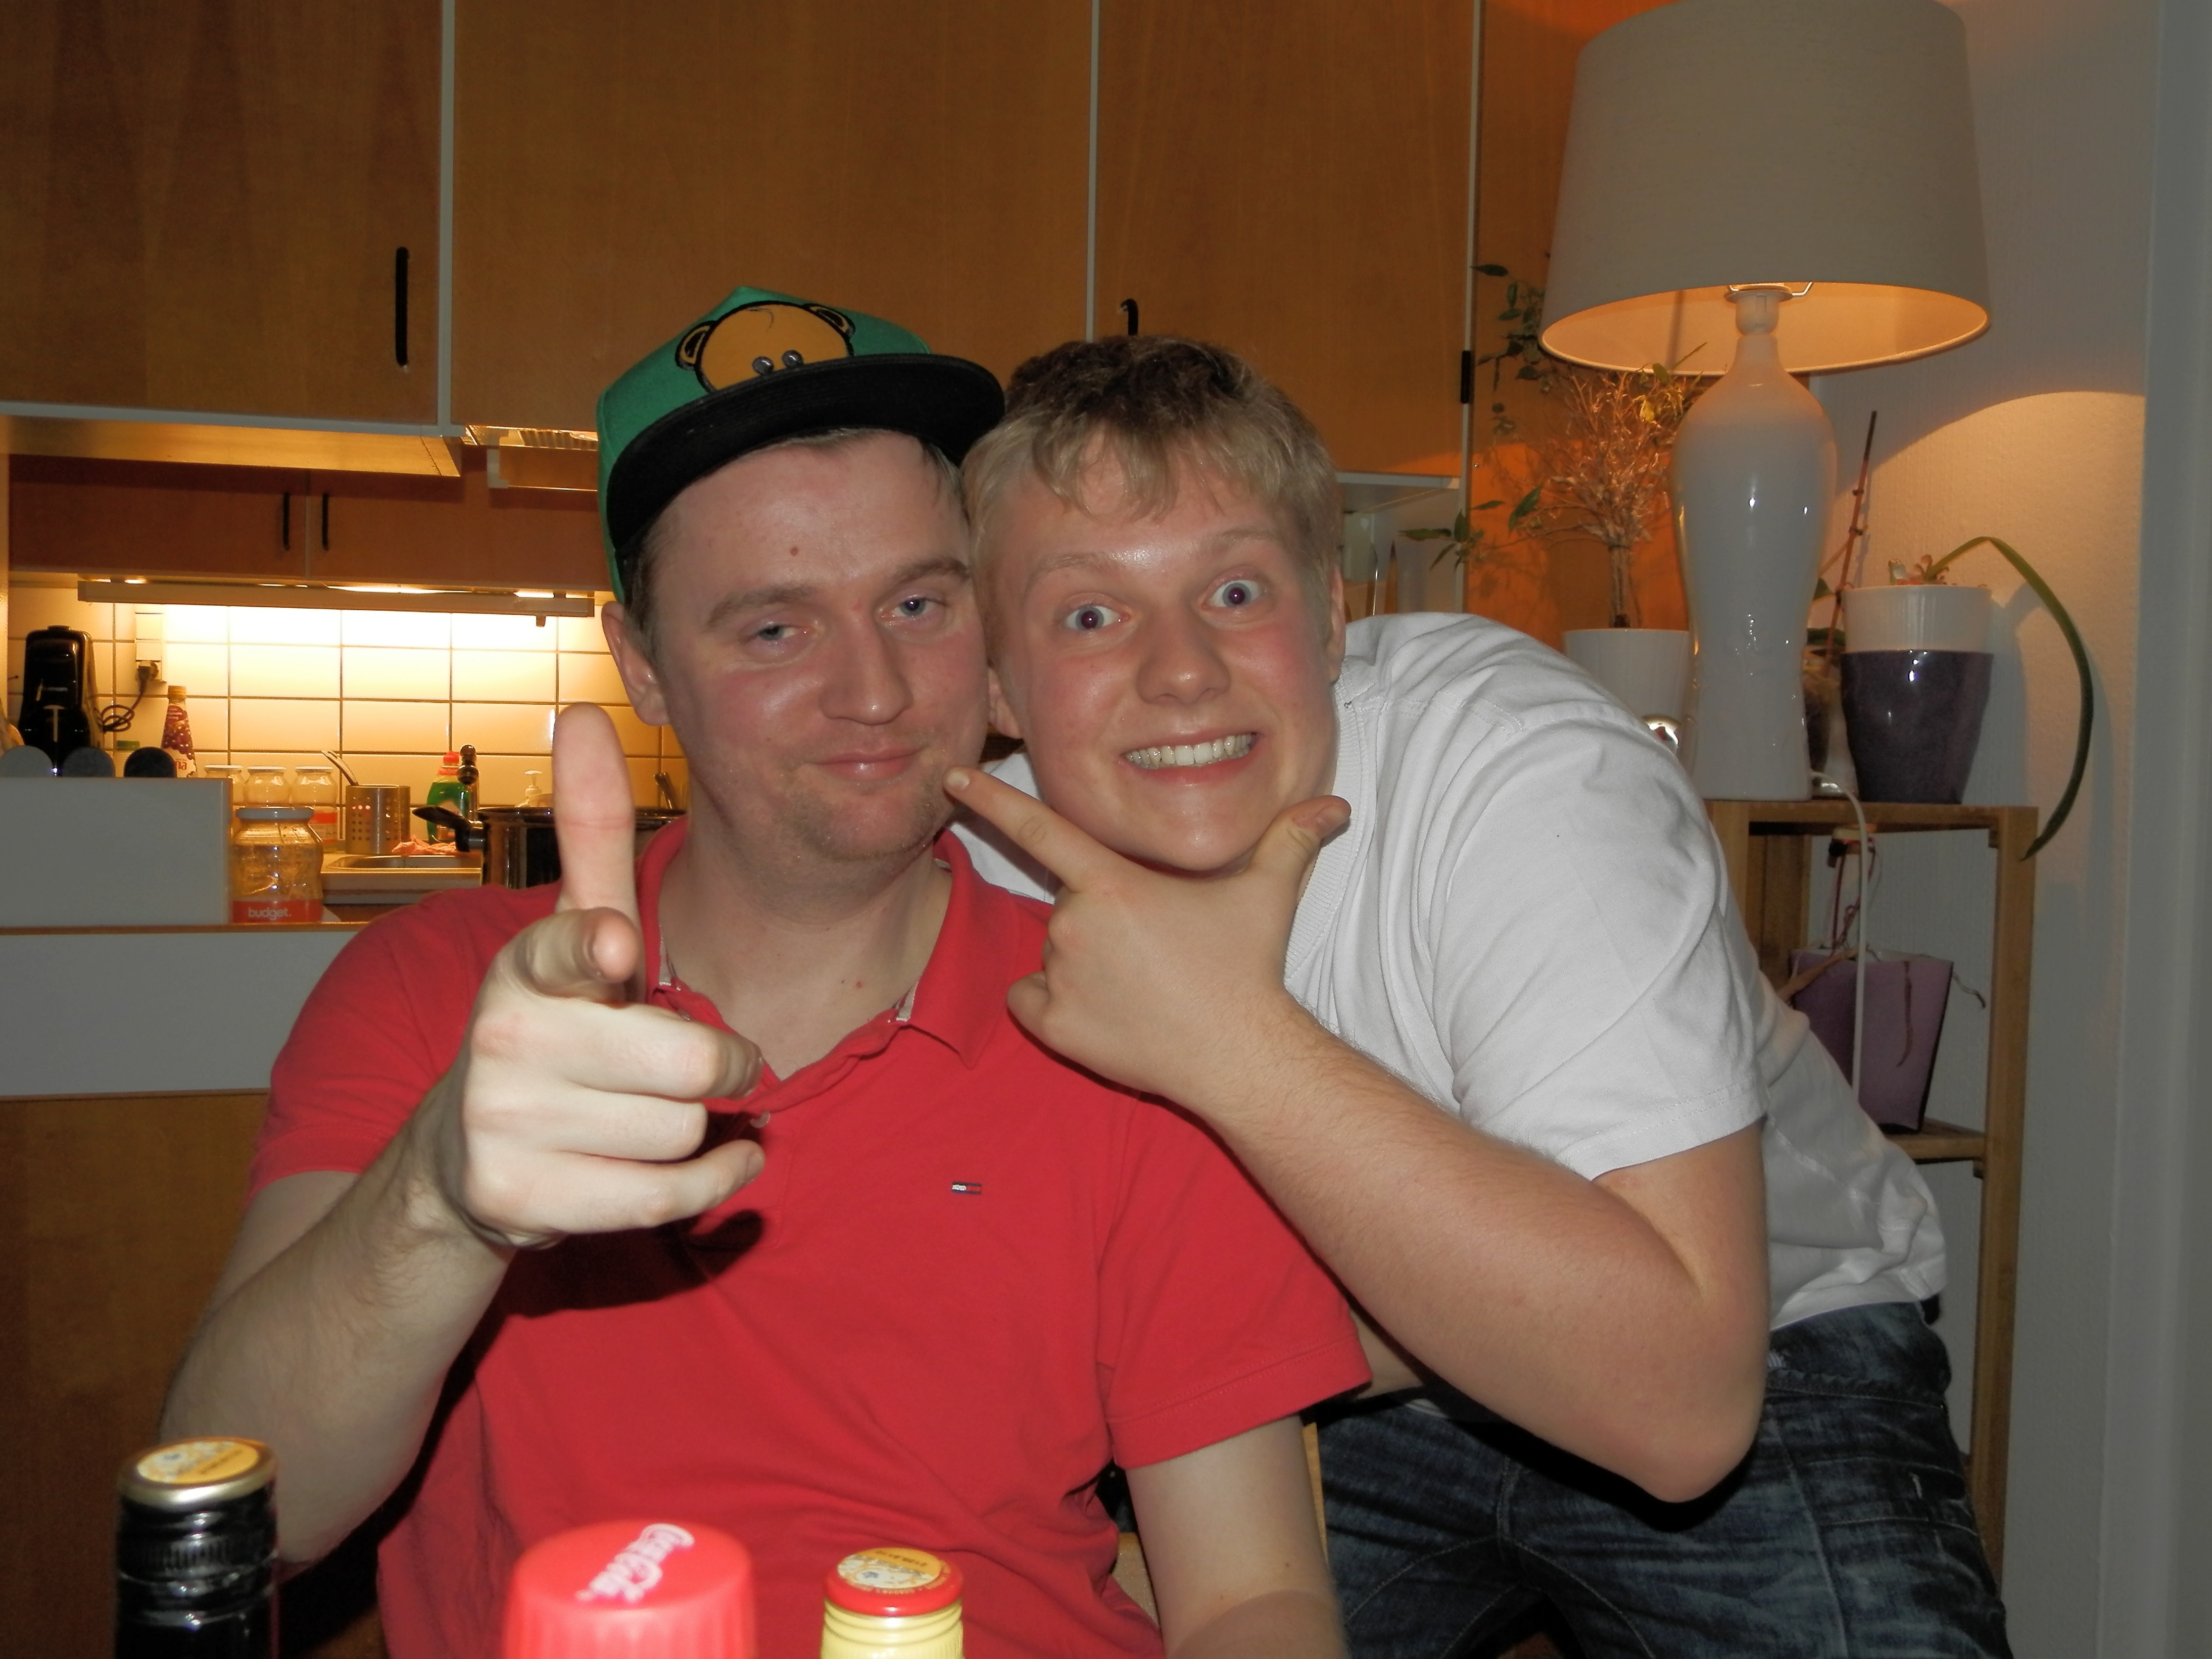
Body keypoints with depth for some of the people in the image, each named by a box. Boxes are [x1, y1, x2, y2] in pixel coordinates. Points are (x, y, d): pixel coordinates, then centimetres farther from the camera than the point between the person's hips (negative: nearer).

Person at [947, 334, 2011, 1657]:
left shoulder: (1531, 777, -28)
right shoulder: (995, 863, -15)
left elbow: (1682, 1405, -34)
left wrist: (1237, 1041, -38)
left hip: (1764, 1364, -2)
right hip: (1346, 1405, 3)